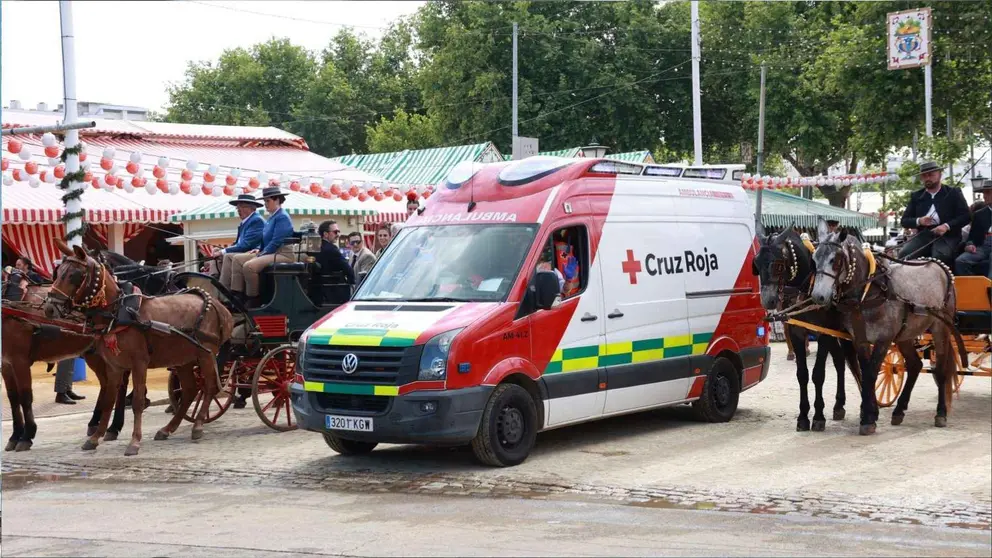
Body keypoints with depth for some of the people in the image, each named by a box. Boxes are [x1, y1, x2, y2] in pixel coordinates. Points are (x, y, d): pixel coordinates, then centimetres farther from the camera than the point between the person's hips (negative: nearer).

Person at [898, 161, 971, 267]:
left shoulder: (954, 193, 8)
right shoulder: (916, 196, 16)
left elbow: (966, 216, 0)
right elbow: (904, 221, 13)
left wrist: (947, 226, -17)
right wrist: (919, 221, -10)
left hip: (947, 236, -3)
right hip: (923, 235, 3)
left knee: (940, 256, -36)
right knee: (904, 254, -26)